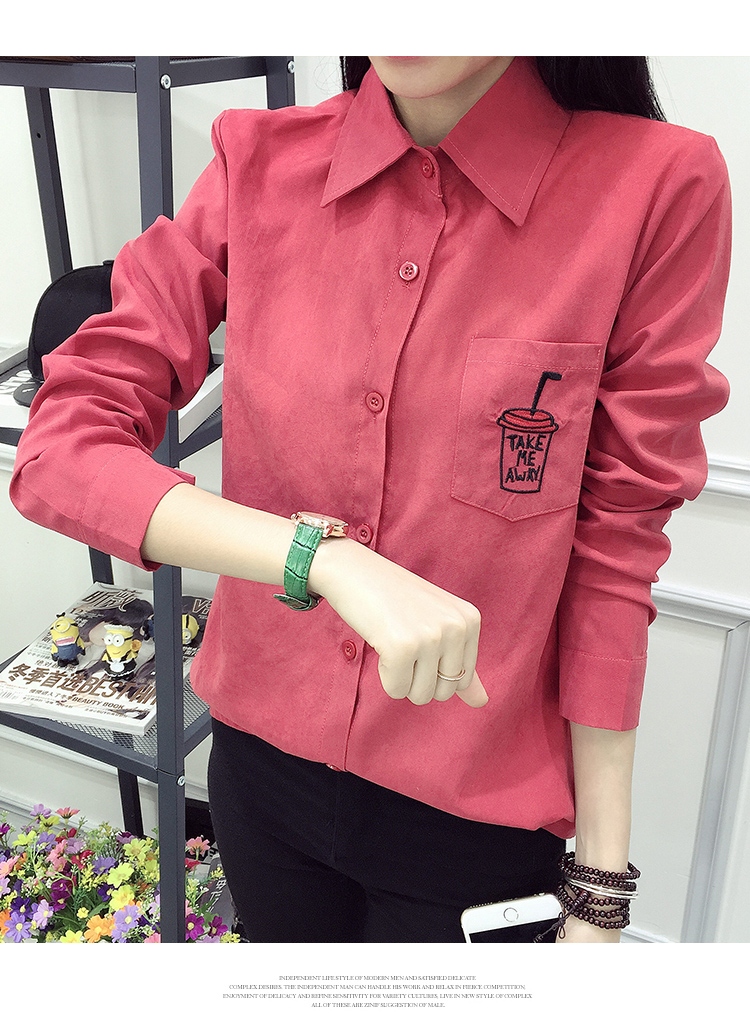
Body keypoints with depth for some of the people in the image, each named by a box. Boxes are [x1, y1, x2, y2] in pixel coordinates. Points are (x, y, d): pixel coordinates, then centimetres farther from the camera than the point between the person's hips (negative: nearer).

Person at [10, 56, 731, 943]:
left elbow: (612, 551, -11)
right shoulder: (261, 165, -9)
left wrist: (600, 890, -5)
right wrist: (326, 555, -29)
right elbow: (57, 449, -13)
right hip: (264, 761, 3)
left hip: (477, 811, -2)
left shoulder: (656, 186, -15)